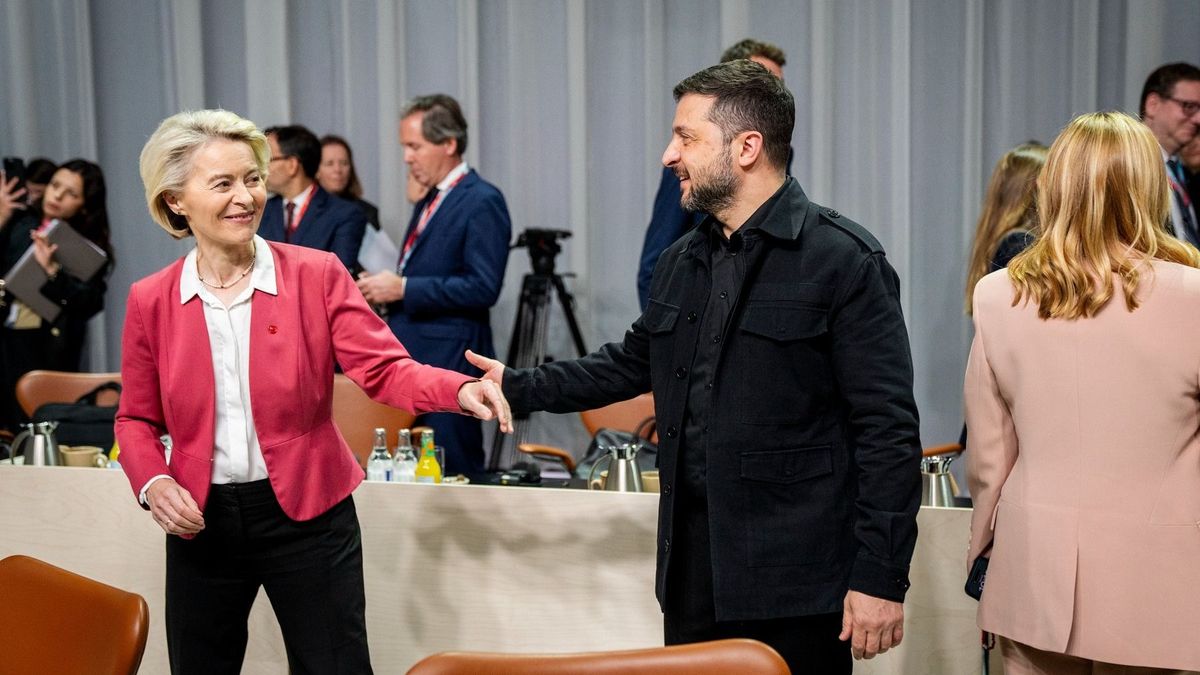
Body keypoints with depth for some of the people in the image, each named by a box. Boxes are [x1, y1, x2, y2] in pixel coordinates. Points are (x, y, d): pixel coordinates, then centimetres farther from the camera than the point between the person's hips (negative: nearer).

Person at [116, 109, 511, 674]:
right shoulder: (149, 300, 0)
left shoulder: (316, 274, -6)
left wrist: (459, 390, -33)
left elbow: (384, 368, -14)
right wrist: (152, 483, -11)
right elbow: (137, 420, 9)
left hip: (307, 516, -2)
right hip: (199, 521, 2)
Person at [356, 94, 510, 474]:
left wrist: (403, 288, -18)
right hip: (411, 359, 9)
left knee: (452, 475, -5)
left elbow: (483, 287, -20)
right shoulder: (428, 201, 19)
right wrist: (384, 288, 7)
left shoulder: (482, 202, -10)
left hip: (450, 365, -9)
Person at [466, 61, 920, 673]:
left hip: (794, 584, -7)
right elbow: (633, 362, 28)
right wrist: (519, 387, 22)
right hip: (693, 571, 7)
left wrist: (880, 578, -16)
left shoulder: (845, 261, -10)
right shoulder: (681, 262, 13)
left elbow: (888, 431, -13)